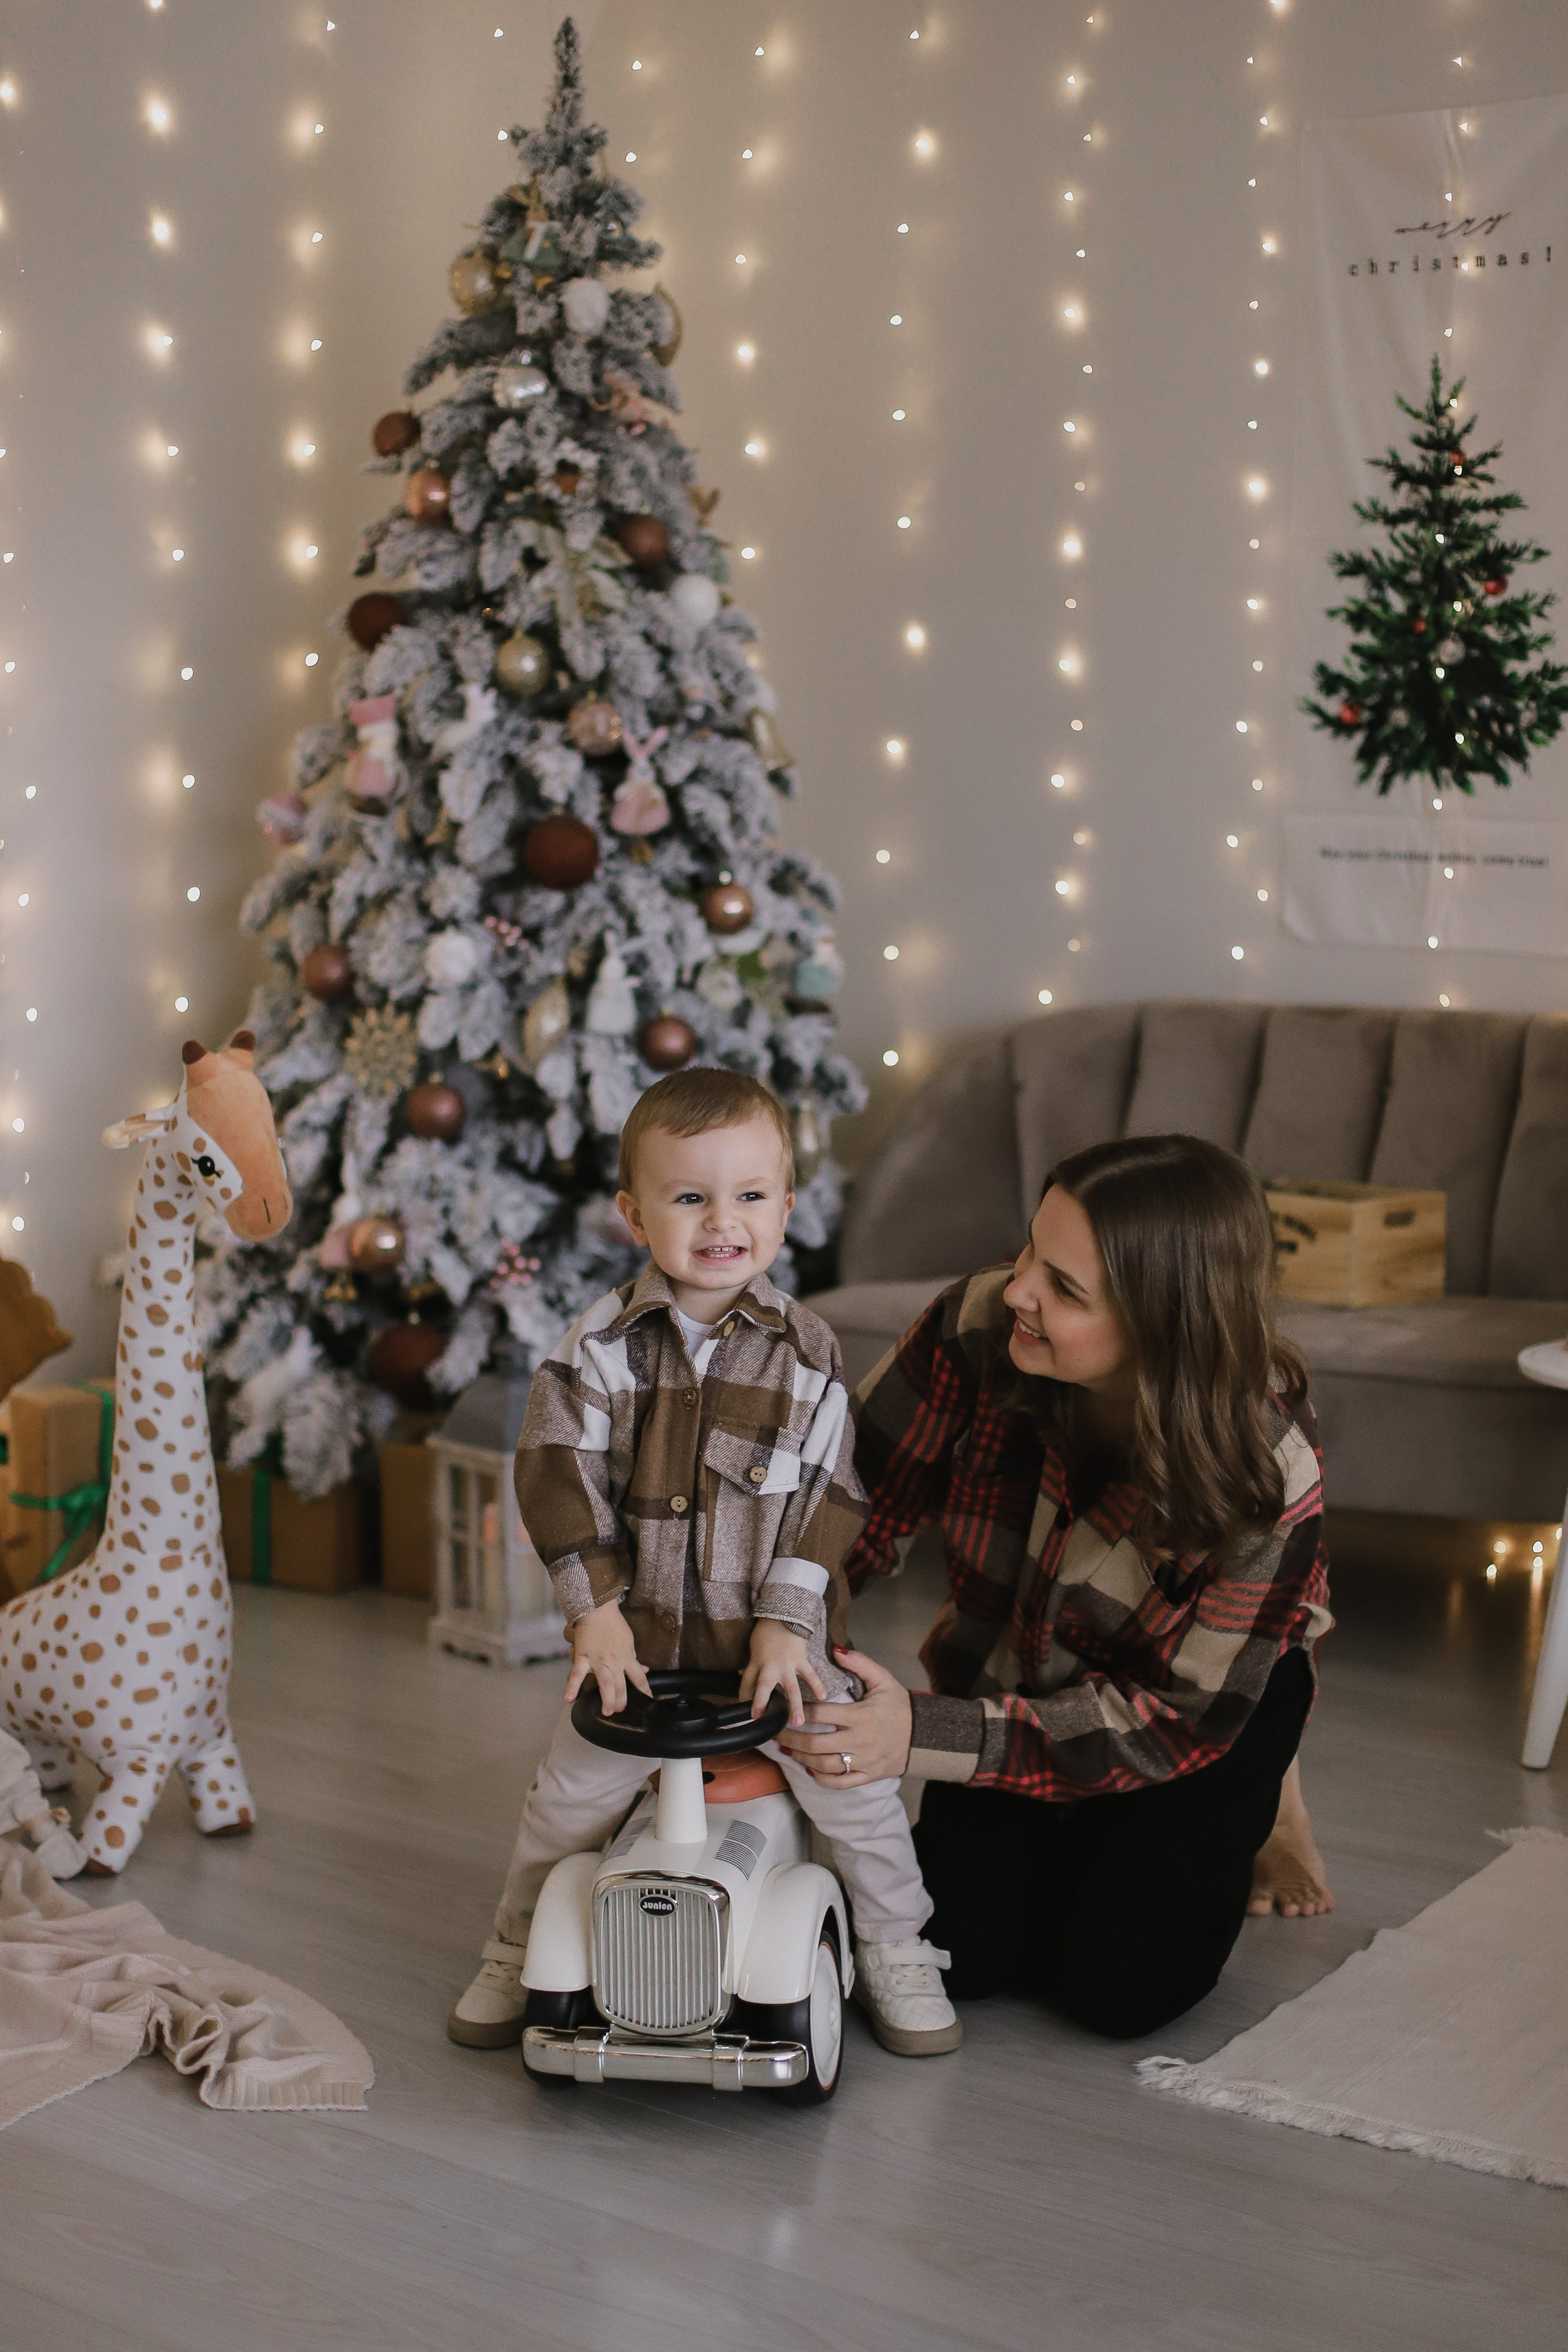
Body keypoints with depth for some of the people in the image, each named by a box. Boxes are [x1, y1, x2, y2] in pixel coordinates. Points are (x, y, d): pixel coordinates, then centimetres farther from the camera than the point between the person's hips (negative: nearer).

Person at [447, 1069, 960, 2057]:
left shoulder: (807, 1351, -5)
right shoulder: (603, 1345, -7)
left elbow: (827, 1496, -5)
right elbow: (557, 1471, -8)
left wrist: (786, 1619, -13)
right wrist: (596, 1610, -14)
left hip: (775, 1634, 0)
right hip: (640, 1632, 1)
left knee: (856, 1788, -4)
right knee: (573, 1793, 5)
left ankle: (895, 1951, 20)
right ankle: (517, 1952, 29)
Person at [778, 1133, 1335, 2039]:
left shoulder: (1271, 1476, -36)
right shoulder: (979, 1327, -31)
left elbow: (1179, 1717, -30)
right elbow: (855, 1496, -18)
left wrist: (925, 1735, -38)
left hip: (1222, 1693, -3)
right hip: (1010, 1672, 3)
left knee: (1116, 1983, -12)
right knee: (965, 1952, -7)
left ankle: (1245, 1828, 18)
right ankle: (1066, 1837, 25)